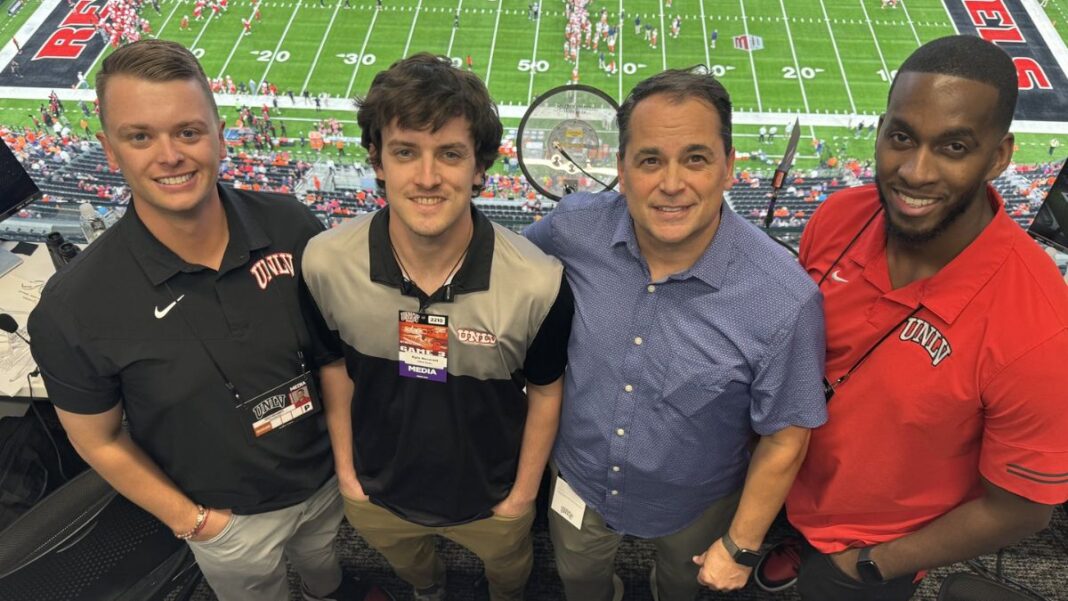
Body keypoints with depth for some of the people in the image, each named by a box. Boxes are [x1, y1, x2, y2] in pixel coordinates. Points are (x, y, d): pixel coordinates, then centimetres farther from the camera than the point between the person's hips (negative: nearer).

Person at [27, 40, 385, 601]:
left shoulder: (290, 226, -19)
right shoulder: (73, 308, -25)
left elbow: (339, 343, -4)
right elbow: (99, 441, -10)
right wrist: (190, 520, -5)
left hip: (331, 478, 3)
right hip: (230, 518, -2)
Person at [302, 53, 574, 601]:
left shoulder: (539, 284, -32)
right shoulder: (324, 263, -26)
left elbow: (545, 393, -14)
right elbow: (334, 363, -7)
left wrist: (522, 494, -5)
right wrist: (345, 469, 1)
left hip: (491, 498, -2)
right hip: (376, 494, 3)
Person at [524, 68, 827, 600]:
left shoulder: (786, 300, -32)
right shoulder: (574, 228, -25)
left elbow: (783, 441, -18)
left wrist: (740, 547, -7)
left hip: (694, 506, -1)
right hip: (579, 479, 2)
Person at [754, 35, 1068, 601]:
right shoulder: (836, 218, -22)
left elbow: (1017, 509, -21)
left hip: (876, 548, -3)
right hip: (789, 484, 4)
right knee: (790, 533, 33)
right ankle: (799, 545, 66)